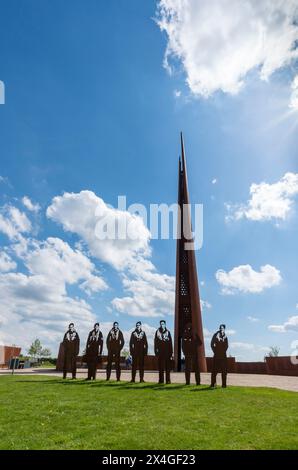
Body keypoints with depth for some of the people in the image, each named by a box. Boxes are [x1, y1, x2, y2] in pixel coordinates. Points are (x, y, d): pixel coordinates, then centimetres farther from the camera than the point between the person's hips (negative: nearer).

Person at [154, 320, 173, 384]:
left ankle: (168, 379, 5)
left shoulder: (168, 332, 6)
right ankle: (161, 379, 10)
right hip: (160, 351, 1)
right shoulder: (157, 332, 6)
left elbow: (170, 342, 5)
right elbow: (155, 342, 5)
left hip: (167, 351, 0)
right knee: (160, 365, 3)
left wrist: (171, 352, 1)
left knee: (167, 366, 0)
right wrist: (156, 350, -3)